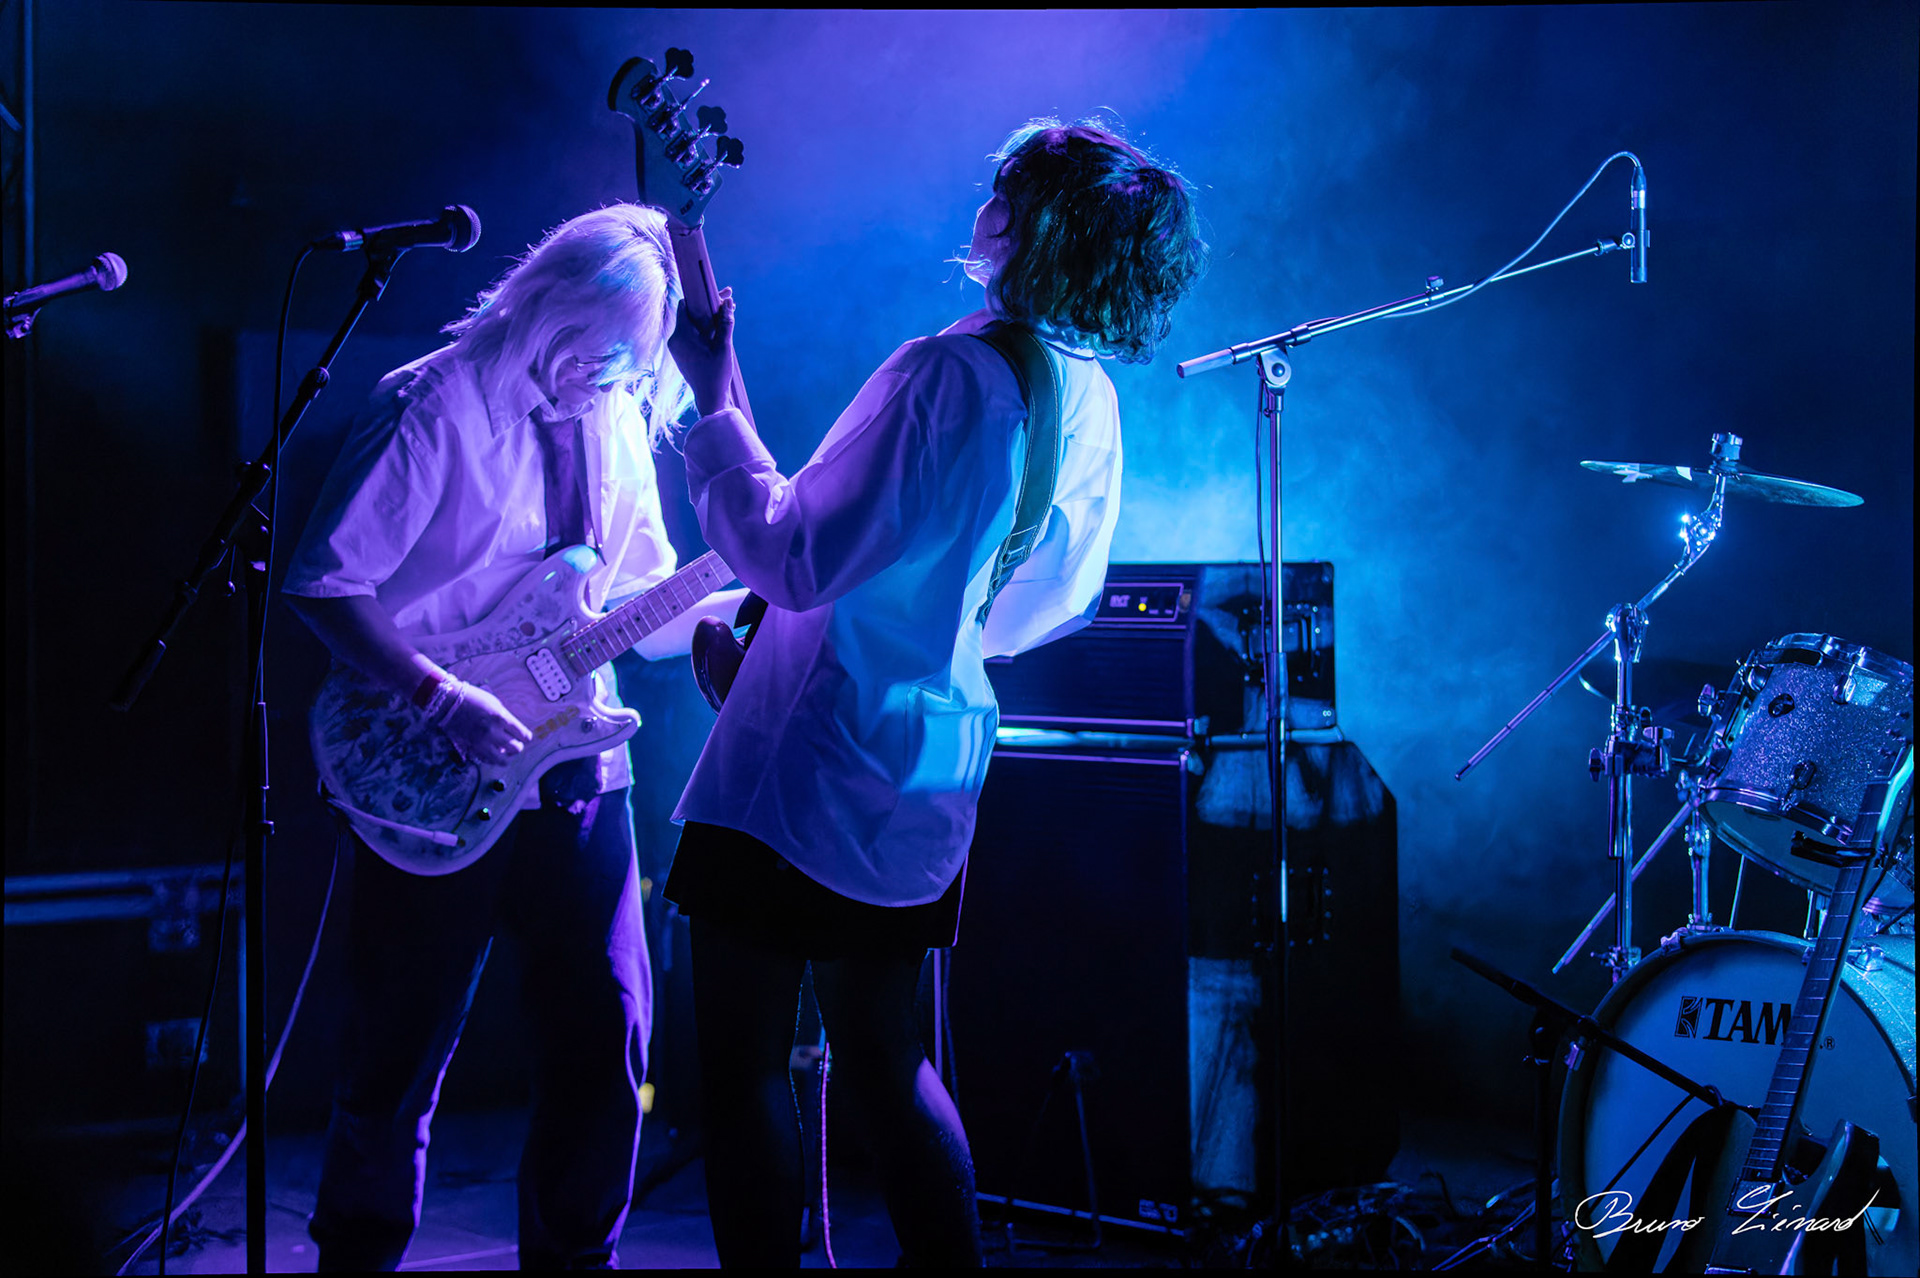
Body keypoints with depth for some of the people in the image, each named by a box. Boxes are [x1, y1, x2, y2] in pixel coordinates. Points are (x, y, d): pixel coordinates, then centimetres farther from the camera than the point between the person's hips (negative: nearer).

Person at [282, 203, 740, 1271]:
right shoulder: (435, 408, -11)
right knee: (402, 1053, 3)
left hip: (580, 778, 6)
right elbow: (324, 583, -13)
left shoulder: (621, 422, 9)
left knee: (606, 1037, 5)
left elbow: (643, 607, 16)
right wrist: (441, 697, -21)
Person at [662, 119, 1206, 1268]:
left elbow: (795, 560, -22)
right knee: (885, 1061, 19)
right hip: (928, 774, 9)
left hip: (802, 774, -9)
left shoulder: (948, 374, -20)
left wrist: (714, 408, -13)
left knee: (744, 1069, 1)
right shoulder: (1090, 399, 7)